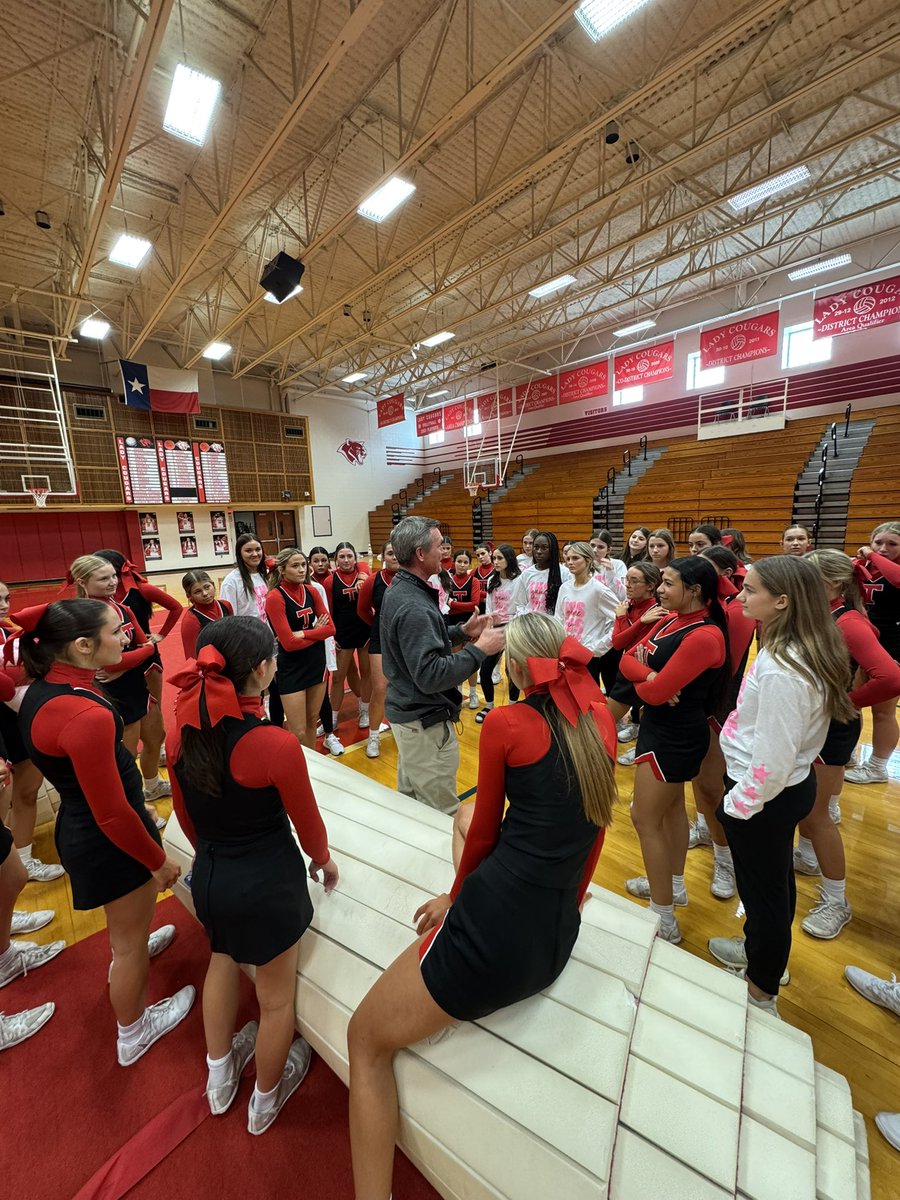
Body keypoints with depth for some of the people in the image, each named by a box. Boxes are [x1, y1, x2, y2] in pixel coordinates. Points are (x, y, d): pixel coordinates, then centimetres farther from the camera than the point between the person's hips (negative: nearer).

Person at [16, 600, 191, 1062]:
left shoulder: (44, 687, -9)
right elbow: (112, 815, -26)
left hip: (79, 827, 9)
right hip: (110, 841, -8)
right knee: (131, 940, 20)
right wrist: (159, 860, -14)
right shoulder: (87, 716, -36)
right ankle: (134, 1032, 46)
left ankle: (129, 954, 68)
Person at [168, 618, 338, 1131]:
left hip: (208, 879, 6)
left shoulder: (182, 736, -12)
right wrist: (324, 859, 7)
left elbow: (187, 817, 3)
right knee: (276, 998, 23)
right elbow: (308, 823, -15)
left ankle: (220, 1079, 58)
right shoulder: (276, 744, -30)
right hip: (269, 885, -6)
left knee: (223, 962, 35)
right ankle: (265, 1101, 50)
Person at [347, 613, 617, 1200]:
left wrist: (458, 897, 18)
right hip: (558, 941, 7)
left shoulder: (507, 723, -11)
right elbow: (590, 826, 12)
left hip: (493, 925, -7)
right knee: (465, 813, 30)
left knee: (366, 1041, 17)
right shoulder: (601, 718, 3)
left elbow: (485, 833, 0)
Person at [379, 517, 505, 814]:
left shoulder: (398, 589, 5)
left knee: (409, 799, 25)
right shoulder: (413, 606, -27)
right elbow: (430, 676, -30)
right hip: (424, 720, -10)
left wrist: (462, 631, 5)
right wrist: (479, 649, -23)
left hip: (406, 710, 10)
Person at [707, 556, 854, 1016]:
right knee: (775, 881, 28)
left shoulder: (781, 671, -31)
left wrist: (736, 804, -14)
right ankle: (763, 952, 53)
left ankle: (761, 995, 36)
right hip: (791, 784, 9)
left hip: (765, 795, -9)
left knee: (763, 889, 12)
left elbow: (772, 759, -27)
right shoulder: (804, 651, -1)